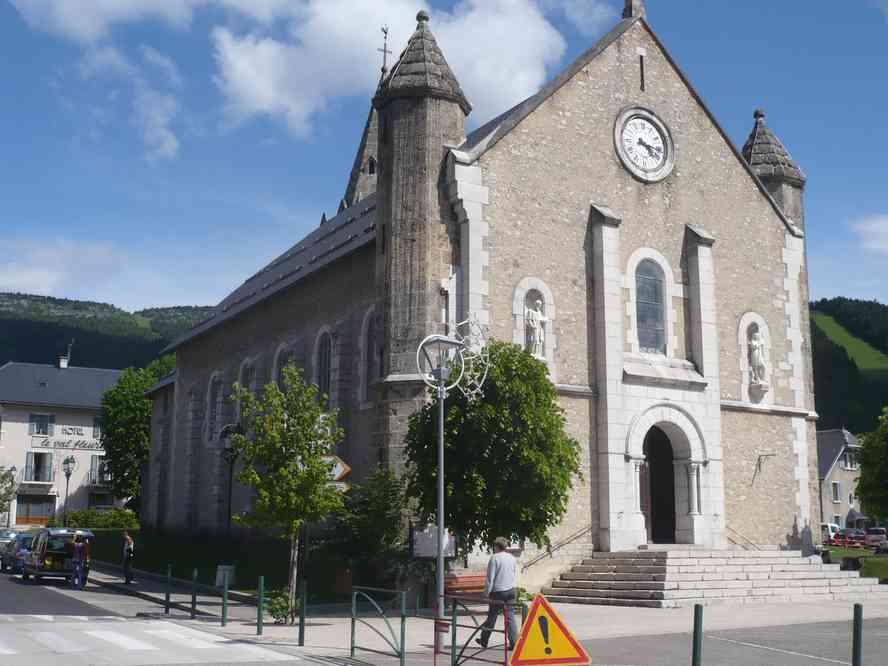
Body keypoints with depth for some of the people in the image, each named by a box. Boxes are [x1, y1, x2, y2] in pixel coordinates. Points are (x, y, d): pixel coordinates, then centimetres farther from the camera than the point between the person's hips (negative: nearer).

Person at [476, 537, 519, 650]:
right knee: (510, 617, 5)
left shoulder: (494, 558, -10)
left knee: (492, 617, 8)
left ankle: (484, 640, 22)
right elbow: (516, 576, 14)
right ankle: (514, 643, -2)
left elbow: (490, 577, -9)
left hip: (498, 591, -5)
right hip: (512, 590, 5)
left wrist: (487, 592, -3)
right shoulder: (512, 558, 8)